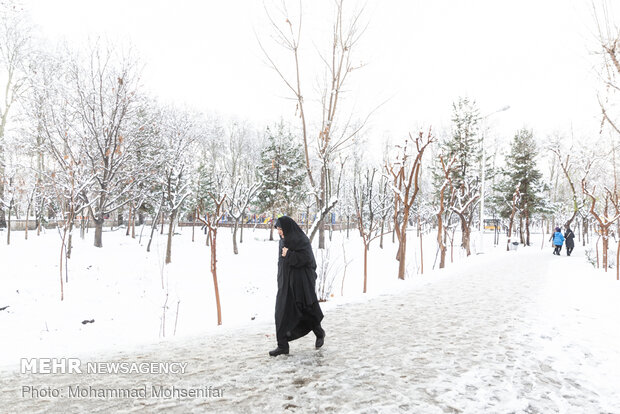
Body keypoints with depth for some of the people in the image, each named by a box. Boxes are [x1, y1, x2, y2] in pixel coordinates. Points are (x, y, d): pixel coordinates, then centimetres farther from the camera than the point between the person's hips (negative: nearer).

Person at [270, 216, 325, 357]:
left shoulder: (302, 240, -12)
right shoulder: (283, 241, 10)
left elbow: (306, 258, -22)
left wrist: (288, 254, -17)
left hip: (301, 282, -6)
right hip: (286, 282, 7)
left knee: (306, 310, 5)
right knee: (282, 312, -1)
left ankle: (319, 333, 32)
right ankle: (282, 346, 3)